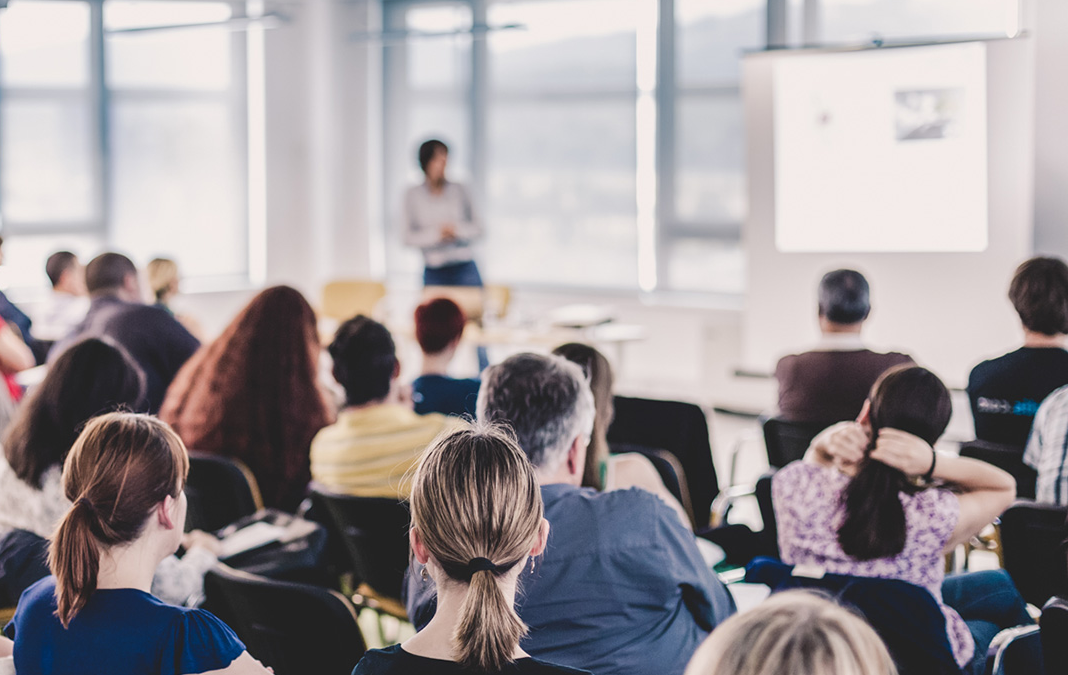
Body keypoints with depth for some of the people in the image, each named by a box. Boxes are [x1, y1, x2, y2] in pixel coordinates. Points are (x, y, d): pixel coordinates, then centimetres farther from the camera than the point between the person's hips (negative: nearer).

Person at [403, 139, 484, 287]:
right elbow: (409, 237, 1)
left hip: (465, 269, 1)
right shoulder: (413, 196, 4)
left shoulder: (459, 191, 7)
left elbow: (477, 230, 7)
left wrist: (457, 229, -12)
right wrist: (436, 233, -14)